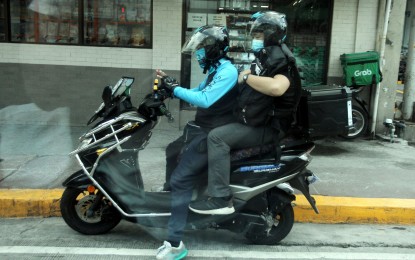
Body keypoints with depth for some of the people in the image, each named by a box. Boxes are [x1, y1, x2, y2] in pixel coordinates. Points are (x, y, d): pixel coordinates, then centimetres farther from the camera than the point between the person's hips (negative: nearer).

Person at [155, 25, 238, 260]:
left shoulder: (227, 71, -16)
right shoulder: (216, 70, 17)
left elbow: (205, 100, -29)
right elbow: (197, 93, 21)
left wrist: (175, 89, -22)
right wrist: (172, 84, 8)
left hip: (213, 135, -11)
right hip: (202, 129, 11)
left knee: (181, 179, -18)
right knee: (173, 154, 29)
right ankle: (171, 195, 49)